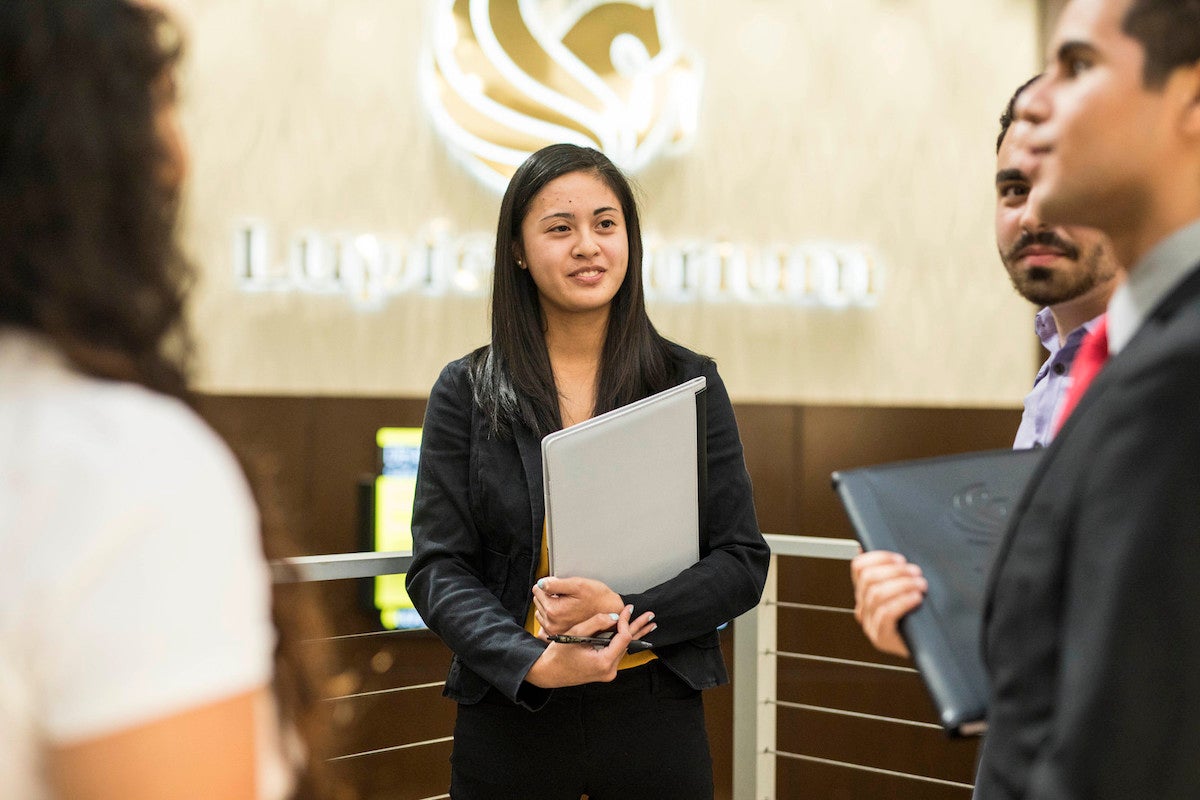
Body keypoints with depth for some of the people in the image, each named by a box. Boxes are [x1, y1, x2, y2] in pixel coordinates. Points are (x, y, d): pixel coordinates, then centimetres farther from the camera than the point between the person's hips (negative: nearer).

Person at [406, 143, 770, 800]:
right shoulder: (466, 391, 0)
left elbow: (742, 561, 0)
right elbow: (436, 568, -4)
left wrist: (624, 610, -16)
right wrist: (534, 661, -19)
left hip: (656, 714, 1)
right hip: (510, 715, 0)